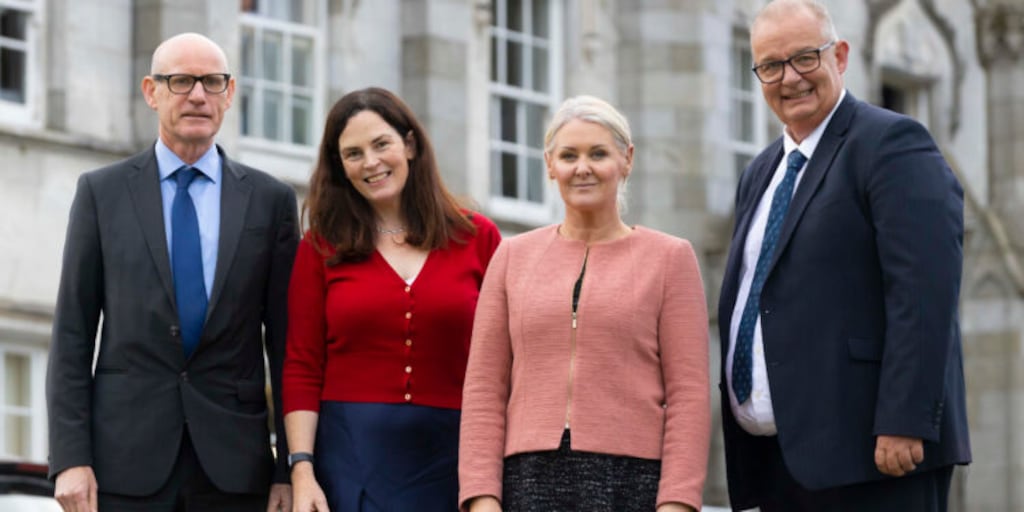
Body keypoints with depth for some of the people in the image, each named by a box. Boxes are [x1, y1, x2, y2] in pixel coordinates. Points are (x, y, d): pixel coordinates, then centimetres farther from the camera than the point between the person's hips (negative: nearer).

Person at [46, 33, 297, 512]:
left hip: (232, 466, 1)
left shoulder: (269, 199, 8)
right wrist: (70, 459, -5)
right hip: (126, 461, -1)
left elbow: (286, 341, 7)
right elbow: (72, 334, 4)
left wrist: (293, 468, 2)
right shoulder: (102, 192, 6)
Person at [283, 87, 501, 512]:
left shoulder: (476, 237, 5)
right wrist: (302, 471, -8)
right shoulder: (322, 248, 5)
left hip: (451, 457, 0)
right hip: (350, 457, 0)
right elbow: (302, 369, 2)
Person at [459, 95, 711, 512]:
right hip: (530, 477, 2)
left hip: (630, 478, -2)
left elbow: (688, 393, 1)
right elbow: (484, 388, 9)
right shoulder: (513, 257, 13)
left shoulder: (669, 258, 7)